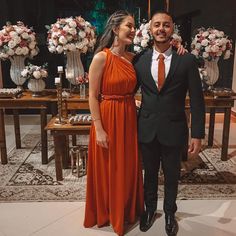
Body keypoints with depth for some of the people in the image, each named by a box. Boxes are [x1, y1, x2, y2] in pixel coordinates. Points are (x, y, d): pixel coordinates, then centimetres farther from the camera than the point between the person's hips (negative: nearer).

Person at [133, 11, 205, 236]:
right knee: (149, 172, 18)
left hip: (173, 129, -1)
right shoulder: (139, 59, -1)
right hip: (146, 128, 2)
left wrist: (197, 134, -9)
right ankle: (150, 209, 41)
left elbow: (197, 100, -7)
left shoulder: (187, 60, -7)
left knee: (172, 175, 16)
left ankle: (169, 213, 39)